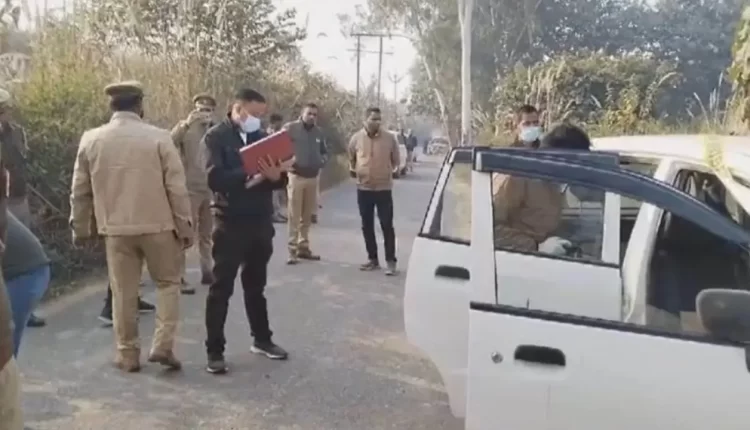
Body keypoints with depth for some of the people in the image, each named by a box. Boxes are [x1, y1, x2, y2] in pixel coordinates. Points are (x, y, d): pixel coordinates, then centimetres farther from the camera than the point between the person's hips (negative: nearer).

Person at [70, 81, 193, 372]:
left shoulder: (90, 140, 1)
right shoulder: (159, 137, -8)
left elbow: (80, 190, 7)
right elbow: (176, 187, -8)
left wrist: (80, 228, 18)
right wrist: (185, 225, 1)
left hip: (116, 228, 2)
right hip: (157, 224, -2)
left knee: (123, 292, 11)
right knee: (168, 283, 15)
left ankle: (127, 355, 18)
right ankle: (162, 346, 6)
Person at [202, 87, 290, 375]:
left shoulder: (261, 137, 11)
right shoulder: (216, 137, -6)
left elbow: (281, 179, 6)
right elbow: (215, 178, -20)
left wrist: (275, 175, -17)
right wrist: (249, 176, -28)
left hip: (261, 222, 5)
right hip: (230, 223, -5)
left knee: (256, 285, 17)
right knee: (222, 288, 1)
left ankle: (262, 339, 30)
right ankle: (214, 351, 10)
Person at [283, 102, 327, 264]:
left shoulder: (318, 132, 11)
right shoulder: (290, 128, -5)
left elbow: (323, 152, 22)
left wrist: (321, 161, 2)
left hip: (313, 177, 5)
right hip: (296, 176, -5)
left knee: (307, 215, 12)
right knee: (294, 215, -5)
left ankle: (303, 247, 21)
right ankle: (292, 250, -1)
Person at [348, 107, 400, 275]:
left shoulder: (389, 138, -5)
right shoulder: (356, 138, -1)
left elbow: (396, 160, 8)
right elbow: (351, 158, 16)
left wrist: (388, 171, 1)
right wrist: (352, 169, 5)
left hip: (384, 188, -2)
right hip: (363, 188, 2)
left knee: (387, 225, -2)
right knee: (367, 226, 10)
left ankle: (390, 261, 4)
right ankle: (372, 258, 22)